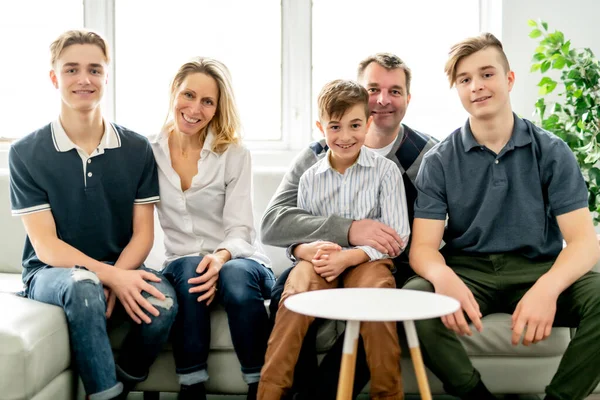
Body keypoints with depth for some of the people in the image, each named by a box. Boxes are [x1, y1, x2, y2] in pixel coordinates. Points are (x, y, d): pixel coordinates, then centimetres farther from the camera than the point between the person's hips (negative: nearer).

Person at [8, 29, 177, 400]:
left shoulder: (137, 149, 1)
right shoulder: (26, 154, -5)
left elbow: (142, 233, 1)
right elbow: (46, 246, -9)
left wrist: (116, 278, -19)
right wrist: (109, 276, -24)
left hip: (120, 269, 2)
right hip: (51, 272, -2)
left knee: (163, 300, -30)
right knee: (83, 285, -37)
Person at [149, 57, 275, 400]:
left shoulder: (235, 155, 0)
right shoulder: (149, 153, 4)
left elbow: (239, 231, -8)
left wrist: (222, 257, -31)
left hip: (240, 262, -1)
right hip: (181, 265, 1)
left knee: (236, 277, -35)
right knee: (191, 271, -34)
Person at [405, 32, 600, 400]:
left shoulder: (552, 152, 0)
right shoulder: (439, 162, 2)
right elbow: (423, 246, -6)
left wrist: (547, 287, -32)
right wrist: (443, 277, -33)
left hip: (540, 269, 0)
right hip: (467, 272, 0)